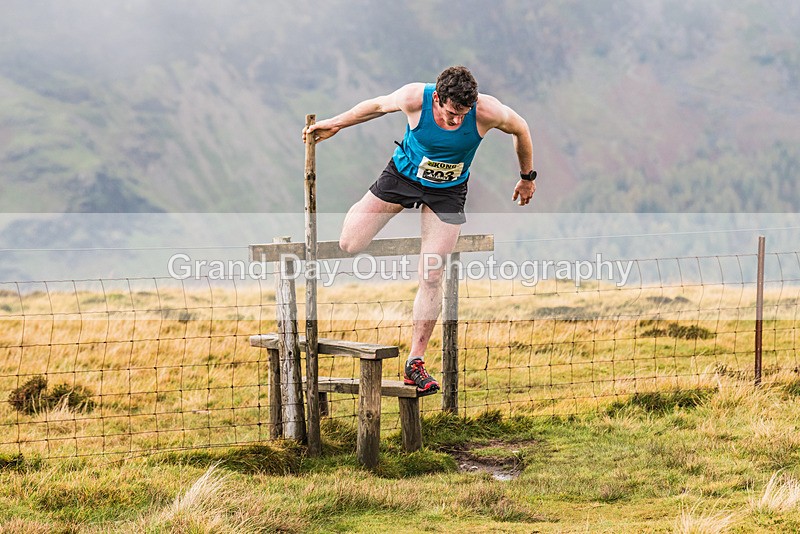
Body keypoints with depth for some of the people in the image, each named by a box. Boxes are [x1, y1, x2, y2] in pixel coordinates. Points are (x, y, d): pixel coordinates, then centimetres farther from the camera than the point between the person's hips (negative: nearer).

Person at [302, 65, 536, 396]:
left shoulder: (488, 112, -29)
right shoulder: (415, 98, -28)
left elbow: (520, 130, -6)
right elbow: (378, 105, -5)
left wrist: (527, 177, 8)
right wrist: (336, 124, 6)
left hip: (447, 191, -1)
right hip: (403, 173, 1)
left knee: (431, 278, -7)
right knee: (349, 245, -7)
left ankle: (415, 362, 3)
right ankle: (363, 211, 31)